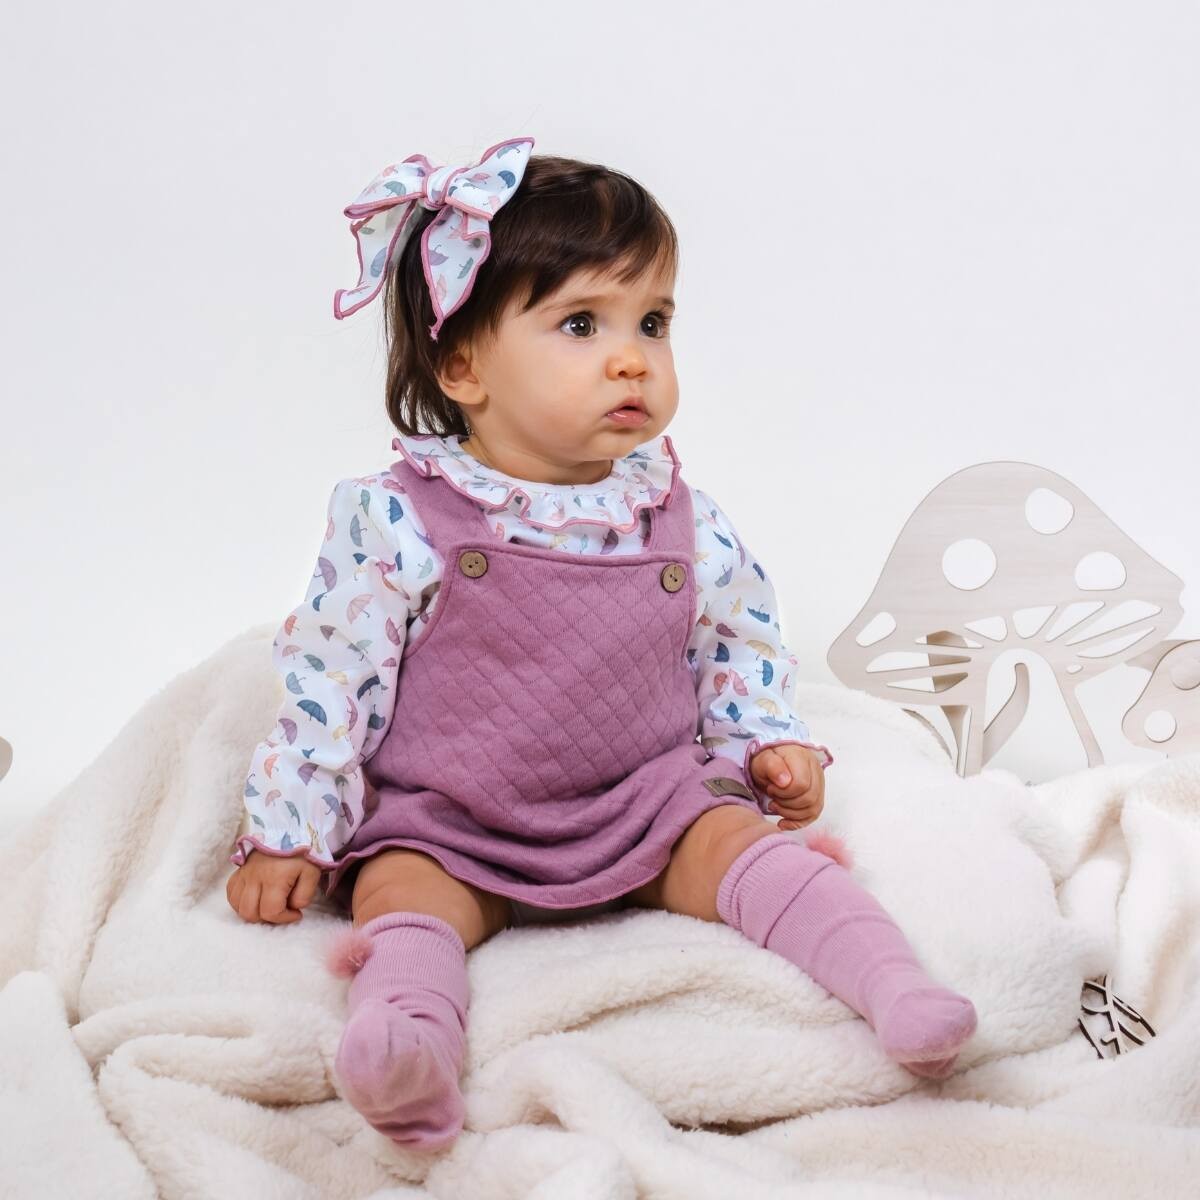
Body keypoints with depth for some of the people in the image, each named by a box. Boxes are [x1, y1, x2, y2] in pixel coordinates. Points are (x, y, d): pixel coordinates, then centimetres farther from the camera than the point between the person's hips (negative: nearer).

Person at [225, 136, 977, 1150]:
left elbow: (740, 636, 16)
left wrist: (770, 741, 5)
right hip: (444, 827, -2)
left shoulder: (682, 519, -1)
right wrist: (289, 833, -7)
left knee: (742, 843, -19)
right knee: (399, 890, -27)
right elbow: (330, 674, -6)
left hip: (649, 800, 2)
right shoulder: (397, 523, -11)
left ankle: (898, 987, -24)